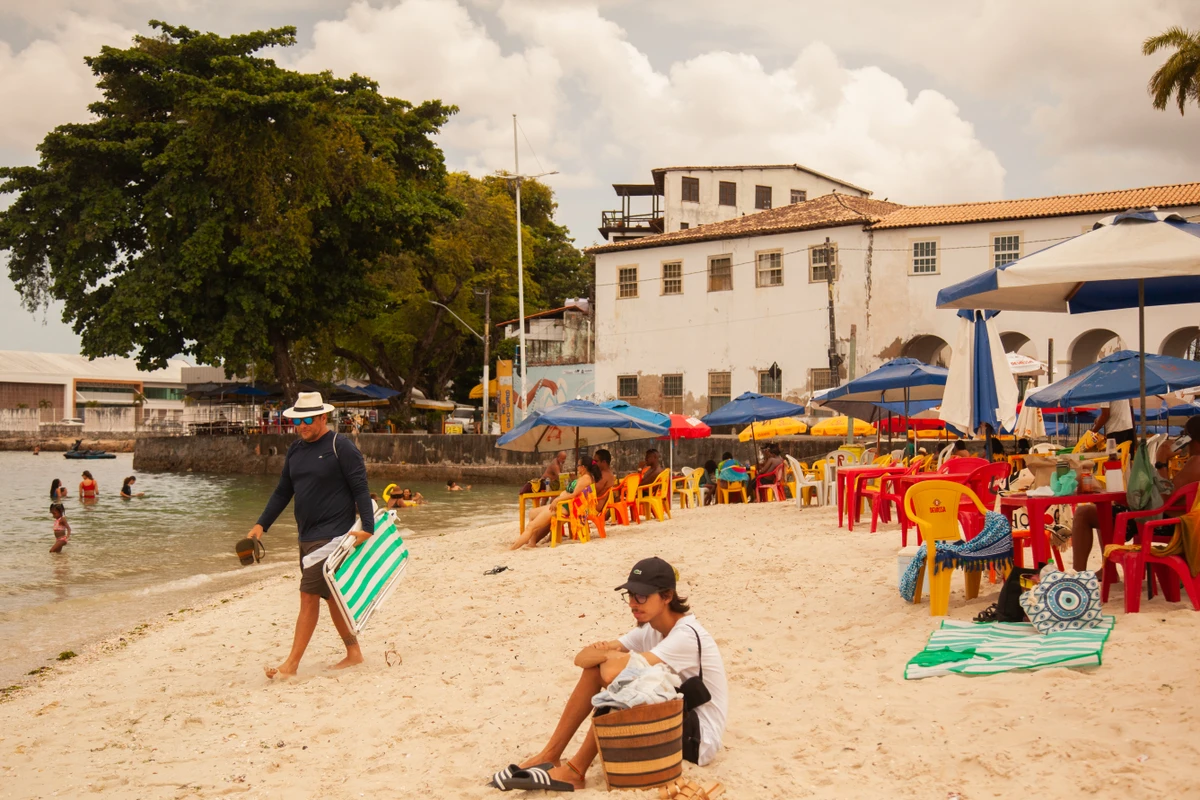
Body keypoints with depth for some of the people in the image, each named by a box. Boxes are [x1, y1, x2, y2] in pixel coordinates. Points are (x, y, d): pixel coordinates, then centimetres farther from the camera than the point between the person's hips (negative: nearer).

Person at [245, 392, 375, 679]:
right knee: (331, 596, 13)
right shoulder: (296, 450, 12)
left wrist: (368, 528, -21)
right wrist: (261, 524, 8)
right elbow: (283, 492, 17)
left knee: (309, 596, -9)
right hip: (308, 536, 8)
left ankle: (292, 664, -5)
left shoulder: (341, 447, -10)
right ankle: (353, 653, 24)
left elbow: (360, 489, -12)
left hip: (332, 534, -8)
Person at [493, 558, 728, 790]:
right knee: (595, 667, -4)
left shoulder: (686, 635, -24)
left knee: (615, 673, -26)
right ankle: (550, 754, -1)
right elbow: (582, 659, -1)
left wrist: (610, 656, -13)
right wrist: (604, 652, -24)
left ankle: (576, 771, -18)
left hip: (699, 738, -8)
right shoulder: (649, 630, 4)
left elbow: (615, 671, -36)